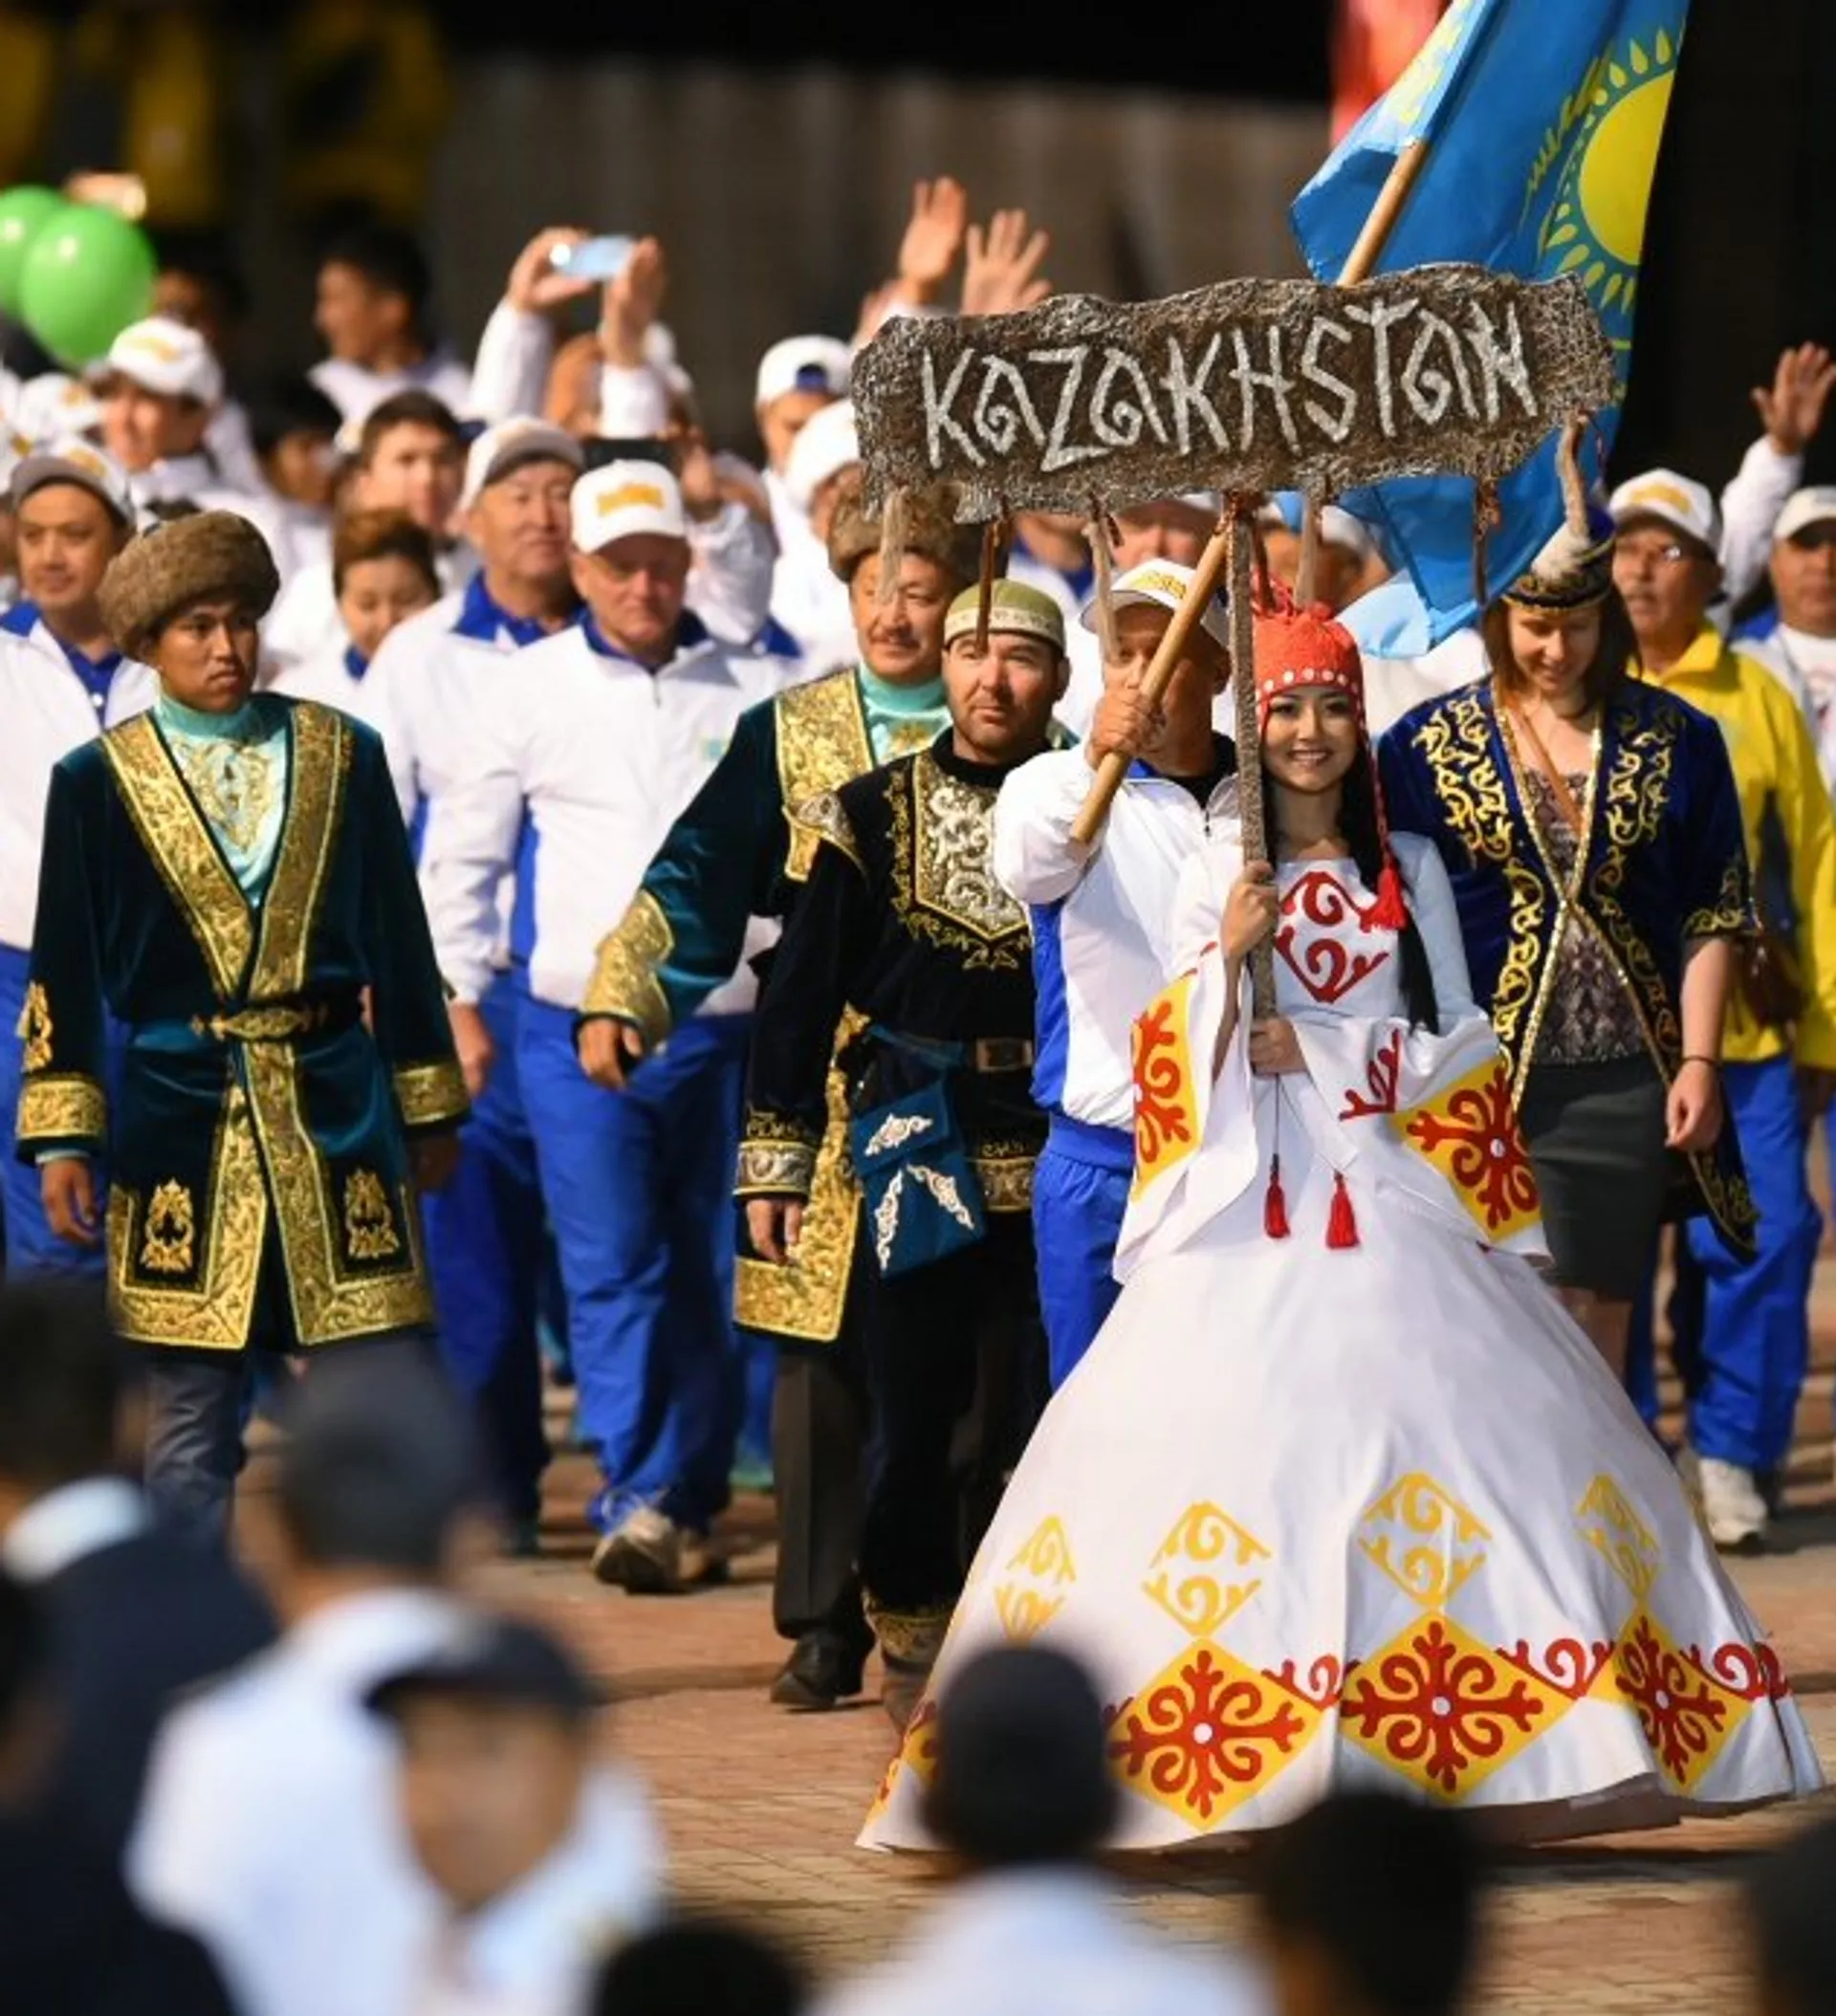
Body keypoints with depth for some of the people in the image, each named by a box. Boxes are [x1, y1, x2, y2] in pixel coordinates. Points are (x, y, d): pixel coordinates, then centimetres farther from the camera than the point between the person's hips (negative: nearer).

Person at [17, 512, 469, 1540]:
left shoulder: (344, 756, 6)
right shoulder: (99, 782, 1)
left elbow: (400, 943, 10)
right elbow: (65, 974, 2)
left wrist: (429, 1109, 11)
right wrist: (62, 1139, -3)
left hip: (337, 1111, 1)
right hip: (180, 1117, -1)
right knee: (188, 1431, 2)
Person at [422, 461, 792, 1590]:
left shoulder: (758, 694, 6)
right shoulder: (535, 692, 6)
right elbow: (463, 856, 11)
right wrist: (457, 998, 6)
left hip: (725, 1025, 1)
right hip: (578, 1030, -1)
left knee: (705, 1276, 4)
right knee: (610, 1269, -10)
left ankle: (677, 1504, 11)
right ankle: (646, 1501, -12)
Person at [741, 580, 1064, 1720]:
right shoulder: (877, 816, 4)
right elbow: (803, 993, 5)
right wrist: (777, 1158, 0)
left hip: (1058, 1153, 0)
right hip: (917, 1155, 0)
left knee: (1041, 1406, -2)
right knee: (913, 1409, 3)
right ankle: (913, 1644, 16)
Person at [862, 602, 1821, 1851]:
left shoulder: (1411, 873, 11)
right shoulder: (1217, 878, 8)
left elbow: (1456, 1044, 7)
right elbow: (1192, 1065, 3)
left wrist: (1319, 1050, -5)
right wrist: (1228, 953, -14)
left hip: (1395, 1197, 1)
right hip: (1254, 1209, -1)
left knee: (1455, 1412, -10)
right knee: (1229, 1417, -13)